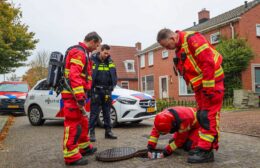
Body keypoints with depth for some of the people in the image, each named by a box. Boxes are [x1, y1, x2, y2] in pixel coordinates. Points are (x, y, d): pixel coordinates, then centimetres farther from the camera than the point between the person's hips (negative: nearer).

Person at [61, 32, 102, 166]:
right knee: (73, 123, -7)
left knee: (82, 122, 19)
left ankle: (84, 147, 32)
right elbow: (74, 76, -25)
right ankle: (71, 156, -1)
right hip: (73, 94, -11)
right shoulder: (79, 52, -13)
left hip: (76, 94, 11)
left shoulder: (82, 53, 21)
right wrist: (80, 97, -28)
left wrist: (81, 95, 23)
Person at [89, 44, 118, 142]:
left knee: (107, 112, 11)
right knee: (94, 113, -2)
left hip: (107, 91, 4)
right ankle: (92, 132, 6)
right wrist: (90, 88, -8)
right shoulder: (93, 60, -6)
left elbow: (114, 76, 12)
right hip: (96, 90, -4)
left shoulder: (110, 62, 8)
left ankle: (108, 131, 19)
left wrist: (112, 85, 0)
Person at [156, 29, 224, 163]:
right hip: (200, 86, 9)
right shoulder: (179, 49, 13)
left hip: (211, 83, -9)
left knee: (208, 116, -7)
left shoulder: (192, 39, -16)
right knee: (202, 116, 12)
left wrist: (208, 87, -22)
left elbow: (208, 62, -23)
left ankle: (205, 151, -1)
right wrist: (197, 89, 13)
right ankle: (208, 146, 22)